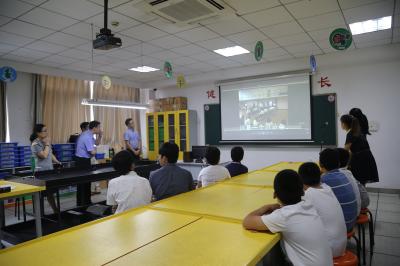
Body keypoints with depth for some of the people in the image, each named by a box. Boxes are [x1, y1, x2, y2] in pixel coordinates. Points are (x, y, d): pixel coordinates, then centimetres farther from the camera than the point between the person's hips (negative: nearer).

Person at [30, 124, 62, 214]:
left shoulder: (45, 141, 11)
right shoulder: (35, 144, -14)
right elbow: (44, 155, -23)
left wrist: (58, 162, 11)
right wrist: (47, 144, -14)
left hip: (50, 170, 8)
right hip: (41, 172, -8)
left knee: (50, 192, 15)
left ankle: (55, 210, 23)